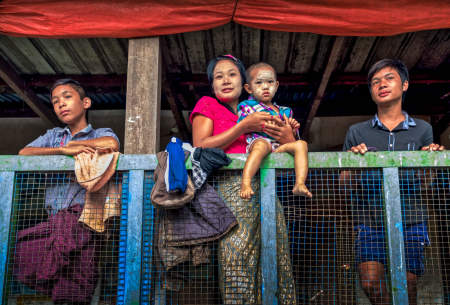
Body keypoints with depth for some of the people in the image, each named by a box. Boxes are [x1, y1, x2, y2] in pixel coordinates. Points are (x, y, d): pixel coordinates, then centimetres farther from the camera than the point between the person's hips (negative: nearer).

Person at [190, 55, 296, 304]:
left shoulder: (258, 113, 28)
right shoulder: (207, 105, 17)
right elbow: (200, 147, -1)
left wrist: (289, 140, 3)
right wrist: (244, 126, -4)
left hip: (264, 188, 5)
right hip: (230, 186, -4)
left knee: (278, 256, -5)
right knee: (236, 259, -17)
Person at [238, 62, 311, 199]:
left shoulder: (284, 111, 28)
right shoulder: (247, 106, 17)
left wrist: (292, 130, 4)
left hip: (280, 147, 4)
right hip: (257, 141, -4)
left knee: (301, 144, -23)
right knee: (262, 144, -39)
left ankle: (300, 184, -36)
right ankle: (245, 183, -50)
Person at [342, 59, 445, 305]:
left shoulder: (422, 130, 9)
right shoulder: (357, 133, 8)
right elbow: (344, 181, 6)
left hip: (410, 222, 0)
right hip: (370, 220, 0)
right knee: (370, 282, -10)